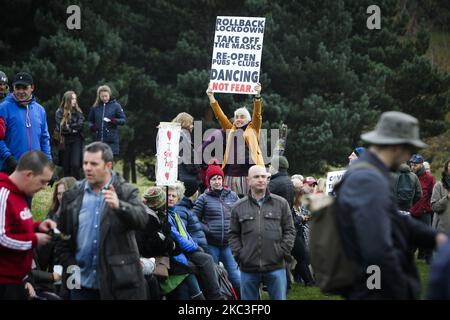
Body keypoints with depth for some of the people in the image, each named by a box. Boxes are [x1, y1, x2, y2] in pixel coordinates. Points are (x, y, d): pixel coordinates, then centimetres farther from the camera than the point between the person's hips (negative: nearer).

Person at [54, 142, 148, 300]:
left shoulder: (126, 192, 0)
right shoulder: (72, 196, 8)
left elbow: (142, 218, -17)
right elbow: (62, 237, 11)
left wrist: (119, 206, -35)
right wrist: (70, 267, 0)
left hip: (119, 283, -3)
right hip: (83, 284, 3)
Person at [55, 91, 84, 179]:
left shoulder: (78, 112, 7)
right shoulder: (60, 112, -2)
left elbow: (80, 125, -4)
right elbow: (60, 128, -8)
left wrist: (69, 126, -9)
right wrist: (73, 128, -3)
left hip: (76, 140, 1)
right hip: (65, 141, -1)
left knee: (75, 165, -12)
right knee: (66, 166, 2)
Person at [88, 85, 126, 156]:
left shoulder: (115, 105, 0)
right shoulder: (95, 107, 8)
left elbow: (123, 120, -1)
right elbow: (90, 120, 20)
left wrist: (114, 121, -19)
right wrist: (91, 126, -1)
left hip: (111, 139, -3)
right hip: (98, 139, 3)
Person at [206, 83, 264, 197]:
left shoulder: (252, 130, 9)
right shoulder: (231, 130, 18)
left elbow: (257, 114, -2)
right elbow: (220, 115, 15)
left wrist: (257, 95, -15)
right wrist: (211, 98, 9)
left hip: (248, 172, -3)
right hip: (231, 172, 3)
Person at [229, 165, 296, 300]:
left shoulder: (281, 204, 6)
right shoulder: (239, 207, 8)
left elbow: (289, 230, 7)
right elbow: (234, 234, 11)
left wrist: (284, 251, -5)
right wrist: (238, 253, -1)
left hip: (276, 266, -1)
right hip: (248, 268, 1)